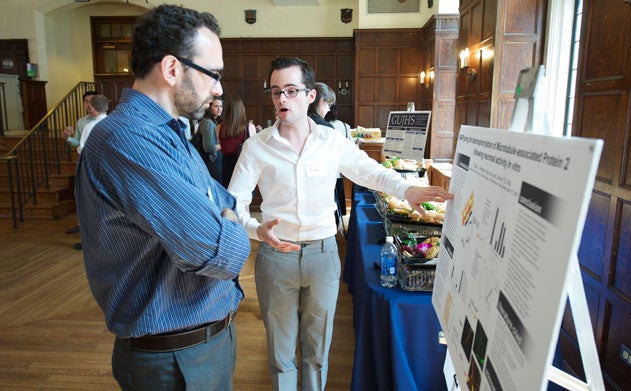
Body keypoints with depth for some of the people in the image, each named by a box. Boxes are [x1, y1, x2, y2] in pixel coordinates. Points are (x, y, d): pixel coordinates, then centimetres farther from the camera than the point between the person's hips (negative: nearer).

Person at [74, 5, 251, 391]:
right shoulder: (125, 139, -27)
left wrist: (225, 221, -4)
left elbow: (222, 201, 16)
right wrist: (232, 228, -10)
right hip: (177, 359, -9)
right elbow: (225, 254, -31)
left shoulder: (170, 133, 6)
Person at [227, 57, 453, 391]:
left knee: (317, 349, 18)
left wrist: (406, 190, -11)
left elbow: (371, 171, 7)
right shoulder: (256, 146, -6)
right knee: (281, 350, 15)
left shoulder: (333, 142, -2)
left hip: (323, 253, 1)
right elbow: (234, 203, -8)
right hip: (276, 254, -1)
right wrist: (257, 229, -27)